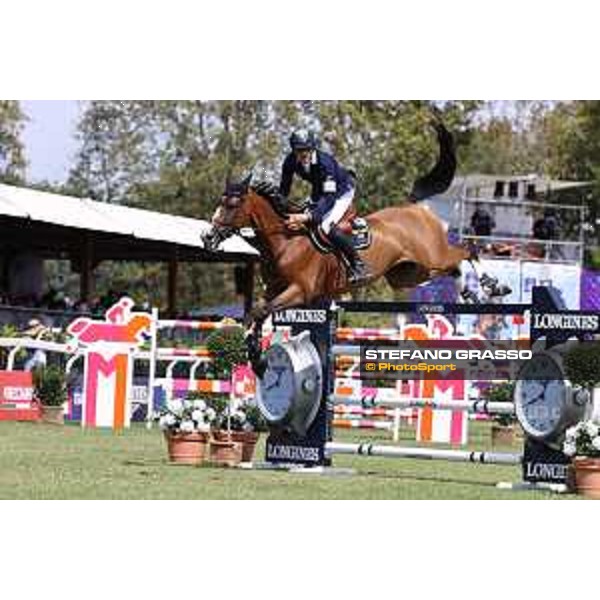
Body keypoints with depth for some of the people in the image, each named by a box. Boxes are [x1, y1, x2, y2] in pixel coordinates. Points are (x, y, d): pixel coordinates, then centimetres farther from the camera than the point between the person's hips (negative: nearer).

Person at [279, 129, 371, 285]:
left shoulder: (324, 162, -37)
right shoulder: (291, 162, -19)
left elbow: (329, 197, -41)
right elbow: (284, 190, -7)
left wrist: (308, 217, -53)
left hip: (342, 191, -7)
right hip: (319, 191, 7)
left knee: (326, 225, -27)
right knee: (298, 224, -4)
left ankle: (358, 265, -21)